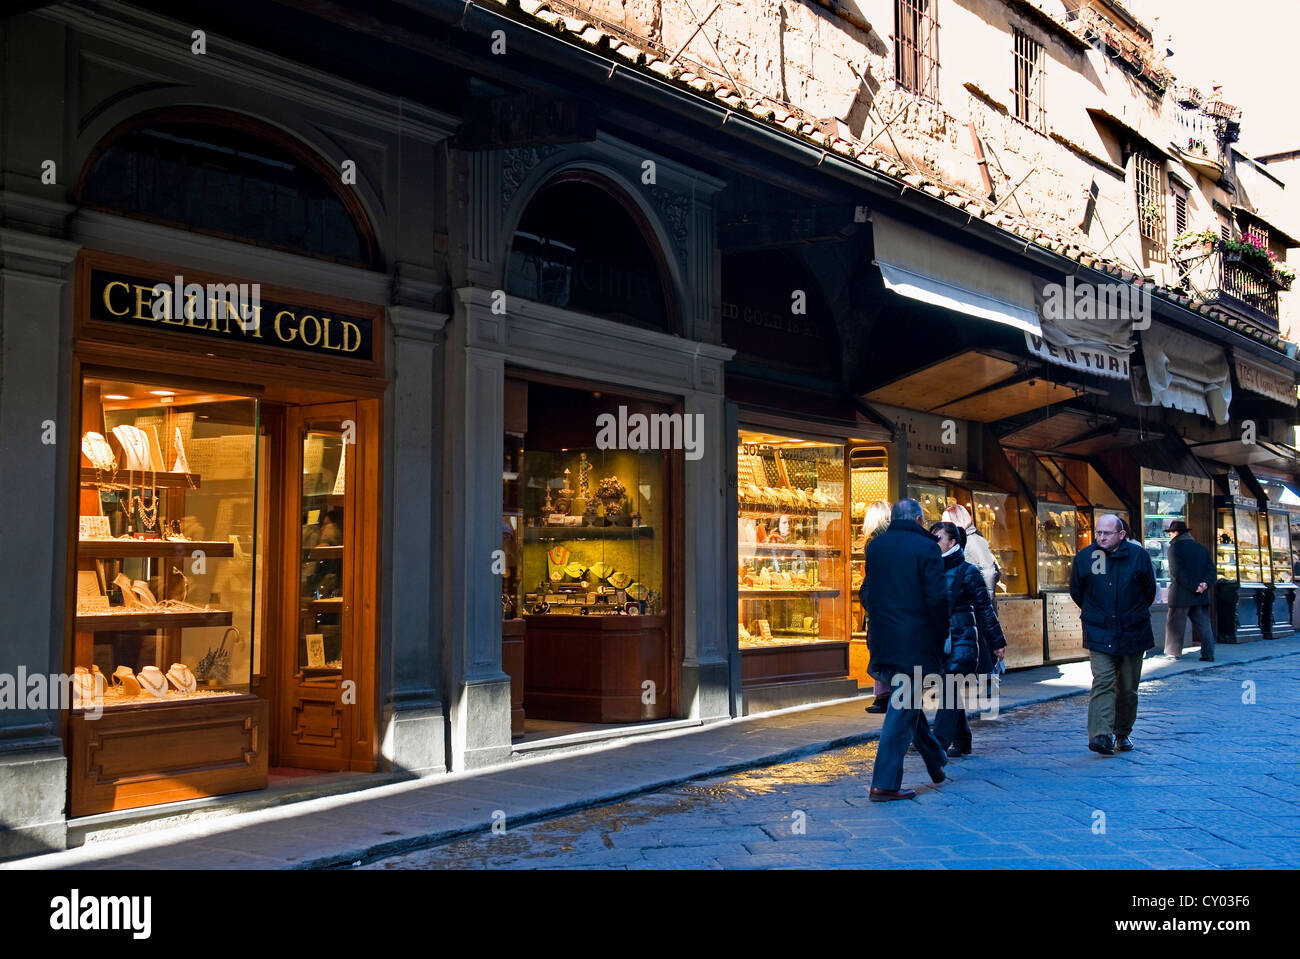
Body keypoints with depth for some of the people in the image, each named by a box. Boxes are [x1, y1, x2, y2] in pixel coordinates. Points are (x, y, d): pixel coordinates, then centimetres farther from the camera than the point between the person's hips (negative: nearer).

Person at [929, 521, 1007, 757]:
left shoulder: (967, 571, -5)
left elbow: (985, 607, -2)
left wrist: (997, 641, -2)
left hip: (962, 639, -6)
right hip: (940, 639, 6)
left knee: (950, 691, -12)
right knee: (951, 691, 10)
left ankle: (940, 743, -14)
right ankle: (961, 742, 20)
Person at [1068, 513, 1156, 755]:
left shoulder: (1138, 555, -4)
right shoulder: (1084, 557, -3)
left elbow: (1149, 590, 11)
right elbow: (1076, 592, 12)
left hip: (1132, 633, 1)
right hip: (1099, 634, -1)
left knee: (1128, 688, 10)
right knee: (1102, 682, -15)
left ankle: (1123, 732, 26)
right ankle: (1100, 735, -24)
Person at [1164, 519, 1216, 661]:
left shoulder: (1175, 547, -6)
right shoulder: (1202, 548, 14)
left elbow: (1177, 572, -17)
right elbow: (1211, 569, 6)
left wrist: (1194, 586, -15)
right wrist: (1206, 583, -8)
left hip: (1181, 595, -5)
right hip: (1201, 596, 5)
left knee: (1175, 625, 3)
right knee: (1203, 624, 7)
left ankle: (1172, 654, 6)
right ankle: (1208, 654, 3)